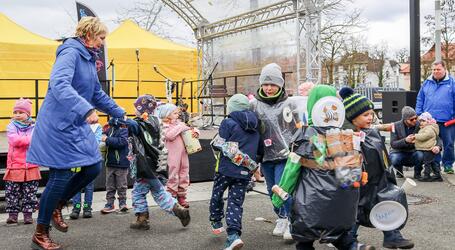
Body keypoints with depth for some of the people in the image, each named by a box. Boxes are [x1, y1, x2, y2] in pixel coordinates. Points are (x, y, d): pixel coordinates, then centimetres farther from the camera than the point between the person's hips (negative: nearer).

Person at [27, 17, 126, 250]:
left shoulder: (89, 59, 14)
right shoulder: (70, 52, -15)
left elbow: (98, 94, 24)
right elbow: (59, 84, -32)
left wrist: (120, 114, 26)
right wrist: (86, 110, -43)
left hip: (77, 126, 9)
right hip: (59, 125, -9)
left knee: (93, 167, 6)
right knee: (61, 176, -7)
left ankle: (56, 206, 27)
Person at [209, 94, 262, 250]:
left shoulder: (228, 123, -11)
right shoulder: (255, 124, 7)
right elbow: (260, 150, 14)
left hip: (227, 168, -4)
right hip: (245, 171, 4)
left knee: (217, 195, 19)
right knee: (236, 202, 5)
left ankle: (216, 223, 34)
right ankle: (234, 234, -9)